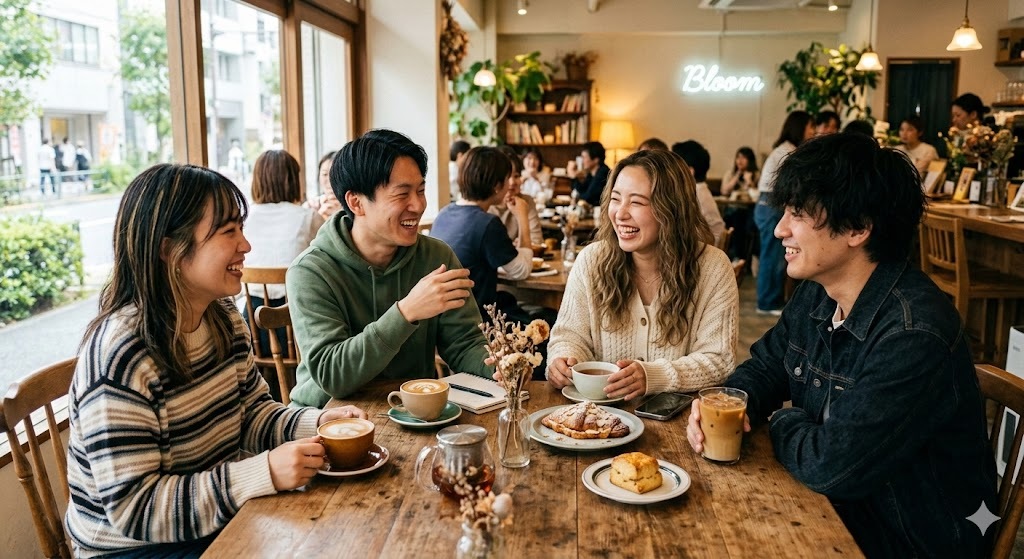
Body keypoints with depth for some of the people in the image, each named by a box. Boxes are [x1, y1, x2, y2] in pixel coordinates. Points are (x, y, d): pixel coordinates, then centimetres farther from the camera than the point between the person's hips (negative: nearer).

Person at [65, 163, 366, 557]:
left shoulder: (224, 319, -1)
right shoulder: (121, 356, -26)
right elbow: (133, 508, -26)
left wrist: (316, 423, -11)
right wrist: (265, 473, -33)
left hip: (220, 519, 7)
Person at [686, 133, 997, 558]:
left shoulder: (913, 338, -29)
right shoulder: (817, 293, -2)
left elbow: (830, 467, -30)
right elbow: (765, 366, 10)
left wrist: (781, 421, -9)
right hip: (834, 504, 7)